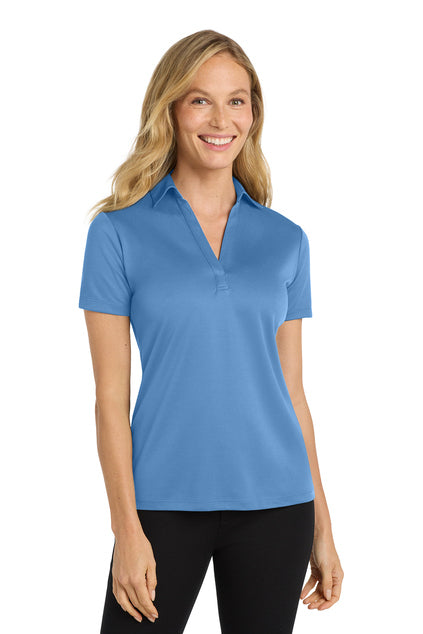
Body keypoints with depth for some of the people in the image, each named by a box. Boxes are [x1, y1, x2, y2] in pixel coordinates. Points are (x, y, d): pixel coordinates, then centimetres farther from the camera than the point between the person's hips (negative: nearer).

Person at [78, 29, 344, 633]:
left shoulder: (286, 240, 7)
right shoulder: (119, 232, -1)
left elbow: (291, 388, 10)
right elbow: (110, 395, -3)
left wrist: (321, 525, 9)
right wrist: (127, 527, -9)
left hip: (274, 501, 3)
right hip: (165, 502, -2)